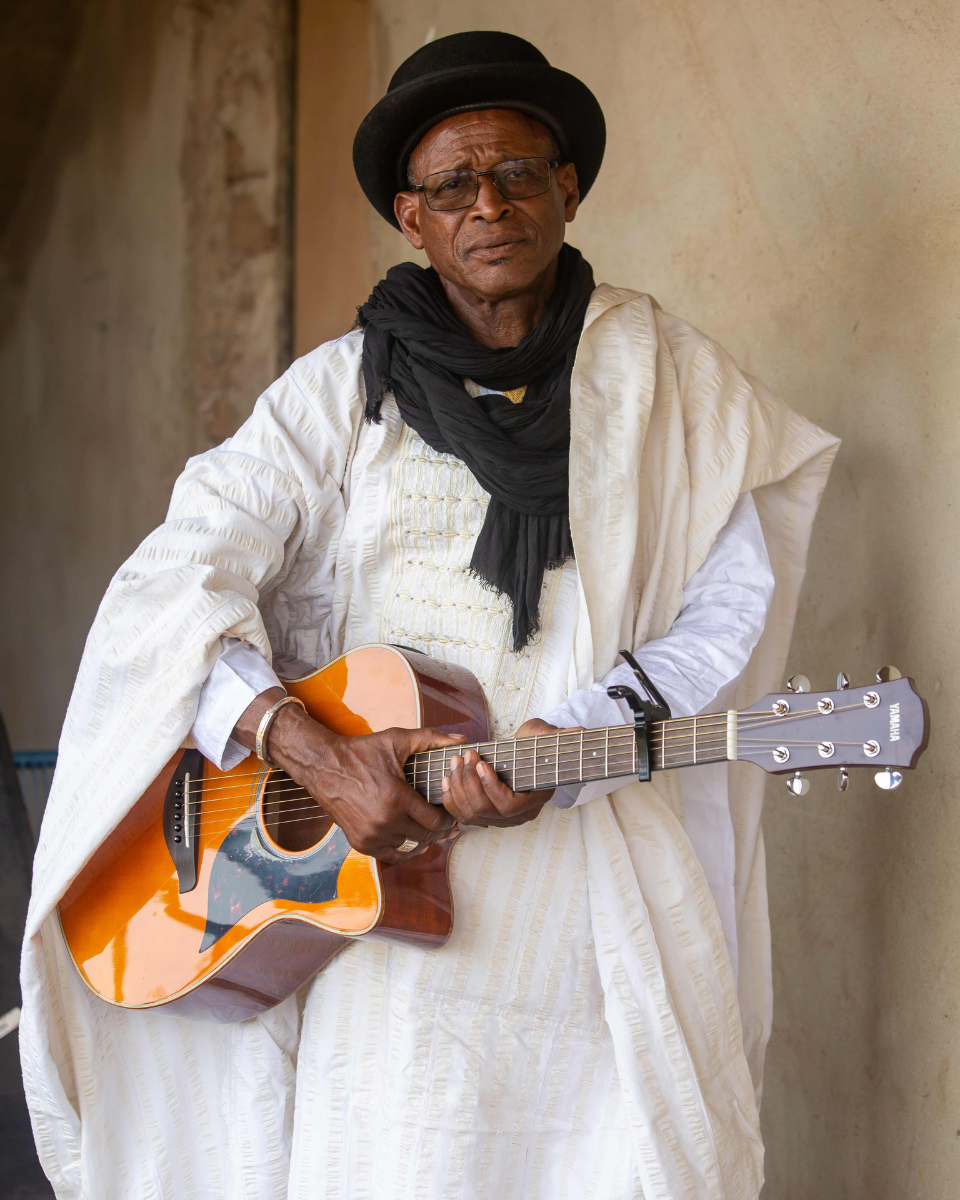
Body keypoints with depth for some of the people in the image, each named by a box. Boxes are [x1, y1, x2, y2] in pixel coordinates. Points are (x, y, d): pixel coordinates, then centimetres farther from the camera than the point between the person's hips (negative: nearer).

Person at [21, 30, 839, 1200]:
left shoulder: (662, 375, 7)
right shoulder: (343, 388, 6)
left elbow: (732, 608, 0)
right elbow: (173, 581, -4)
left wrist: (563, 742, -15)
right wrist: (316, 753, -19)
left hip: (603, 863, 1)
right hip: (381, 859, 0)